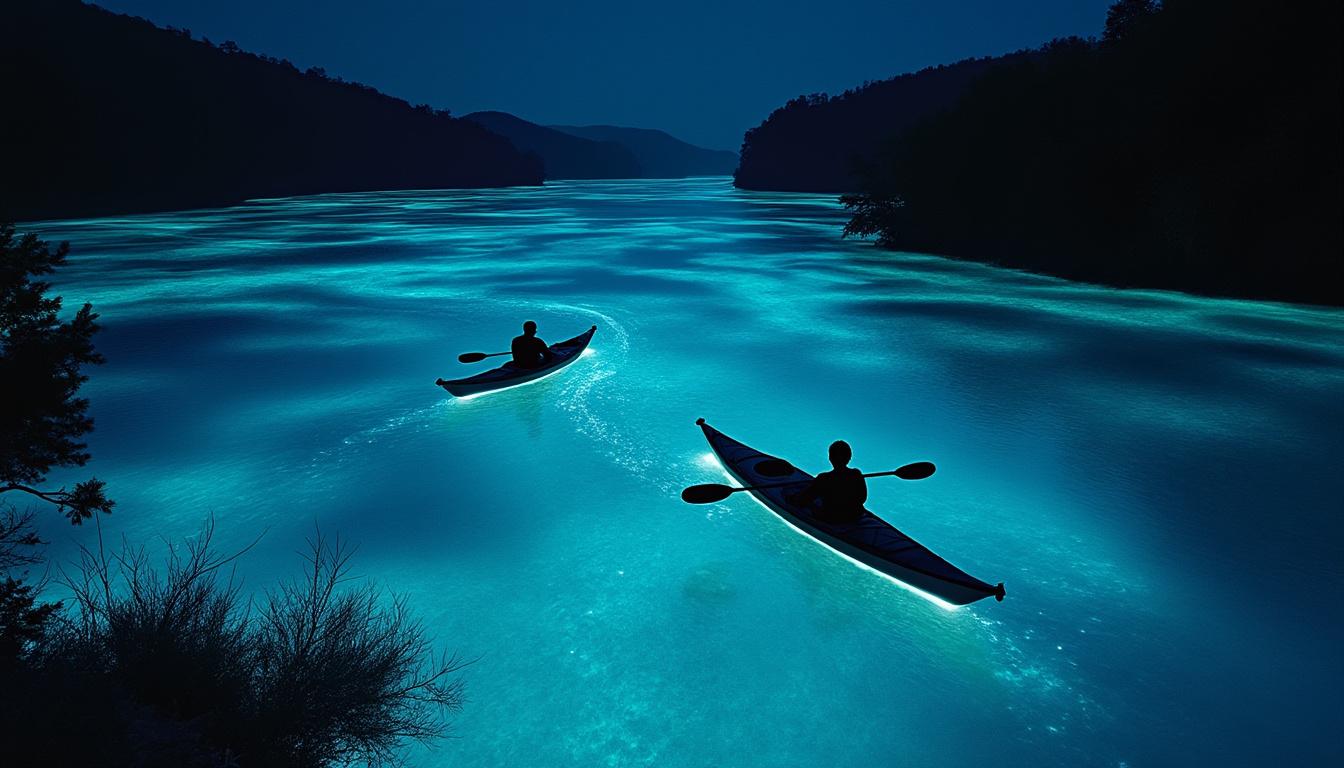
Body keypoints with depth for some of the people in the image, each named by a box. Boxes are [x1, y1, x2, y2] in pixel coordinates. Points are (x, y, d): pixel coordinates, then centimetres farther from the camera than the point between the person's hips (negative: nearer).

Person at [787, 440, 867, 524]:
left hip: (830, 520, -5)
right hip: (855, 518, 5)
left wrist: (792, 498, 6)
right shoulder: (857, 475, -10)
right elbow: (863, 498, 5)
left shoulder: (824, 479, -20)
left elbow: (804, 501, -13)